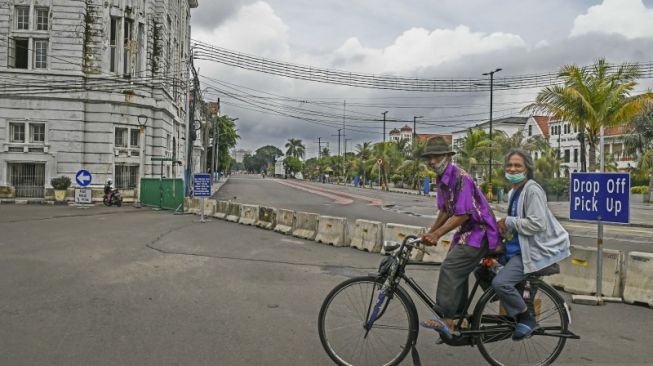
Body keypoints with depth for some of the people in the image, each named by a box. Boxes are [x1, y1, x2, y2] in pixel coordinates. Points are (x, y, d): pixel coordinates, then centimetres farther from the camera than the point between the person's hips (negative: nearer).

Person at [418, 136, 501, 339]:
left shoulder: (461, 178, -23)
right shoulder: (441, 179, 6)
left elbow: (462, 215, -26)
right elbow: (444, 211, 12)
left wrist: (437, 234, -28)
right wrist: (429, 233, 3)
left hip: (480, 231, -10)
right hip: (465, 231, 10)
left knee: (450, 268, -22)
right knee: (457, 273, 13)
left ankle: (446, 321, -22)